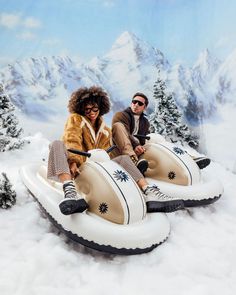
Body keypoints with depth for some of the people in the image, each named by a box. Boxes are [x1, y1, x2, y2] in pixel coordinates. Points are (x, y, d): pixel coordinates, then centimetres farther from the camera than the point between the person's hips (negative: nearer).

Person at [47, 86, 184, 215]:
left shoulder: (105, 130, 21)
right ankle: (70, 192, -56)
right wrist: (74, 162, -30)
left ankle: (150, 193, -31)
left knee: (123, 158, -10)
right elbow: (72, 140, -12)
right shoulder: (75, 119, 7)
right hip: (74, 168, -3)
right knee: (58, 145, -32)